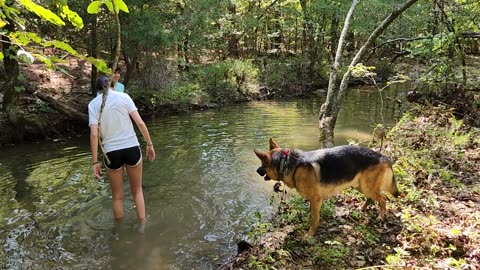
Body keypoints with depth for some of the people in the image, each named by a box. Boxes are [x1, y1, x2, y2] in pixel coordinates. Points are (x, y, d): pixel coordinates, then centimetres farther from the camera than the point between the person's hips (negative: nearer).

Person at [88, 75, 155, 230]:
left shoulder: (93, 104, 1)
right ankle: (142, 226, 24)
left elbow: (94, 134, -9)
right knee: (137, 191, 20)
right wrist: (149, 144, 3)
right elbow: (140, 123, -5)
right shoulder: (124, 97, 1)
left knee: (117, 196, 19)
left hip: (111, 153, 0)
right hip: (132, 148, 0)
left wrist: (95, 162, -6)